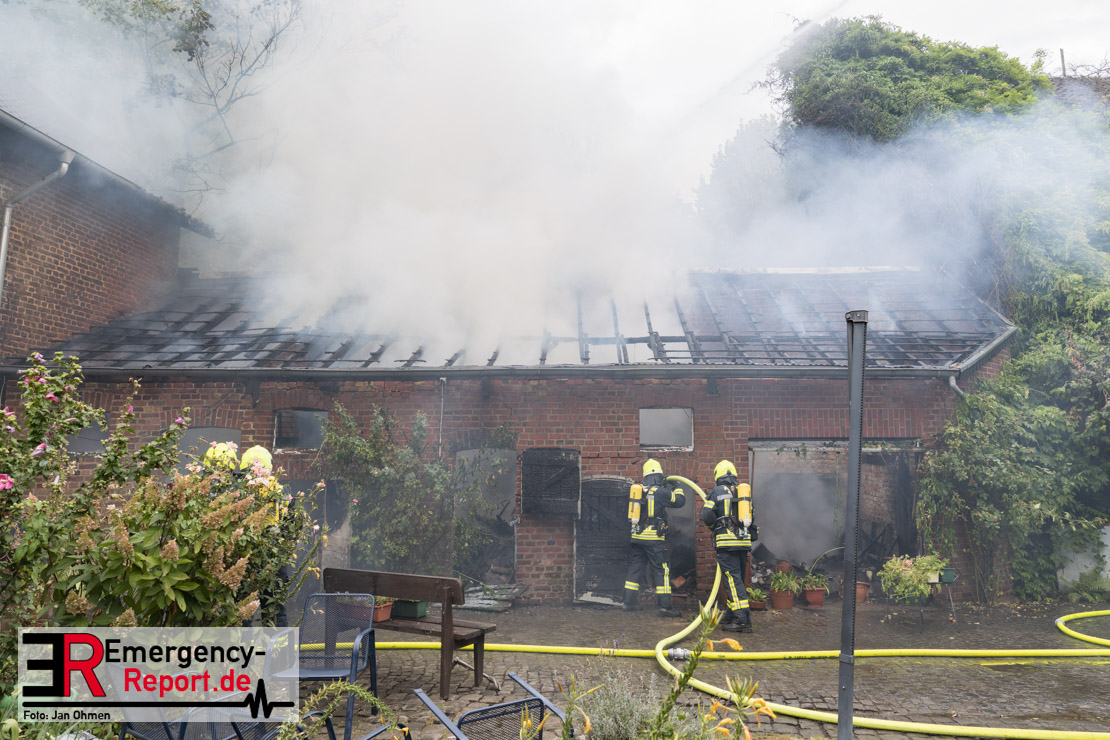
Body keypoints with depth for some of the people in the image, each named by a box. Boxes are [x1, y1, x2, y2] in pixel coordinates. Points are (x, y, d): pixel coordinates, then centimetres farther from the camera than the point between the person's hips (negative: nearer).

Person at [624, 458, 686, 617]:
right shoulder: (660, 492, -11)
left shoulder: (636, 489, 7)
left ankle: (629, 602, 17)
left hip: (637, 537, 6)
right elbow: (680, 500, -6)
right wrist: (675, 488, 13)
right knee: (661, 570, -1)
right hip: (654, 538, -6)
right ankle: (665, 606, -4)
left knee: (634, 568, 13)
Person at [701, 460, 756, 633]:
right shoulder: (745, 492, 18)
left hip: (727, 542, -6)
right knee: (738, 579, 14)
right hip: (744, 541, 6)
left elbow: (707, 517, -7)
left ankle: (743, 620, -16)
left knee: (733, 580, -9)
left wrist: (713, 526, 15)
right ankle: (730, 617, 22)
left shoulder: (717, 492, 0)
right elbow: (751, 520, 20)